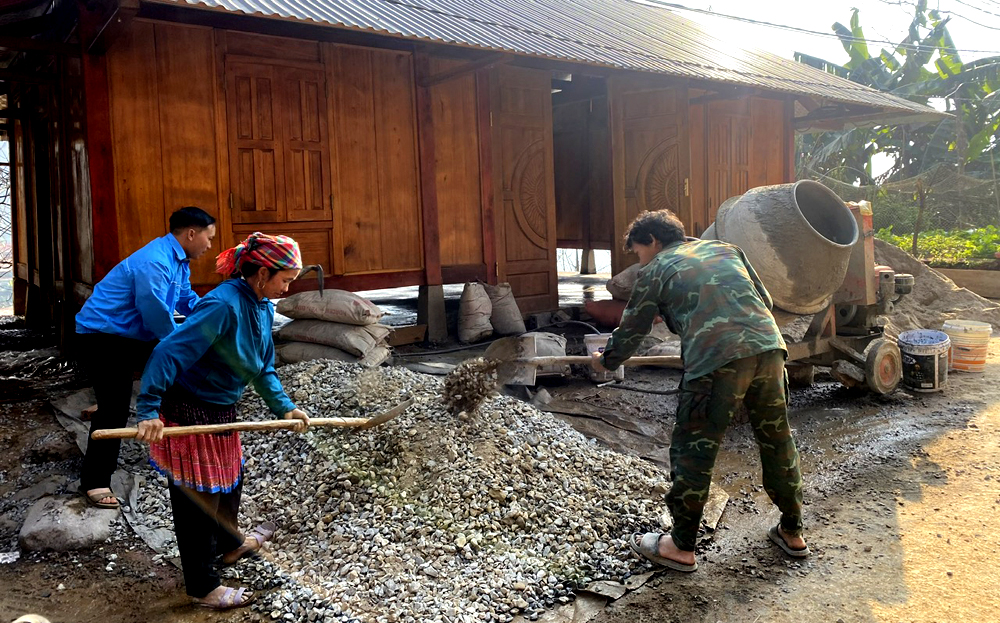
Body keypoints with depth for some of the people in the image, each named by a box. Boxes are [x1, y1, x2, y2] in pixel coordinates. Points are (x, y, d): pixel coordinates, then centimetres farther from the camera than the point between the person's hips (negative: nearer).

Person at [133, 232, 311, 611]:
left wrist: (283, 407, -3)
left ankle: (230, 545, 53)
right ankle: (203, 587, 23)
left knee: (230, 479, 27)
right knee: (199, 500, 5)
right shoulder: (223, 305, -29)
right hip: (190, 414, -9)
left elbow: (264, 368, 8)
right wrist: (149, 411, -35)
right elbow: (170, 352, -32)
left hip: (221, 410, 9)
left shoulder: (262, 307, 0)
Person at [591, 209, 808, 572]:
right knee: (777, 440, 20)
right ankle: (792, 532, 34)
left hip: (716, 360, -6)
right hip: (768, 346, 6)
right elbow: (765, 300, 26)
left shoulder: (655, 271, 13)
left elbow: (630, 331, 19)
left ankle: (682, 547, 15)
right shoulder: (725, 249, 26)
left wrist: (605, 361, 36)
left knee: (694, 450, 6)